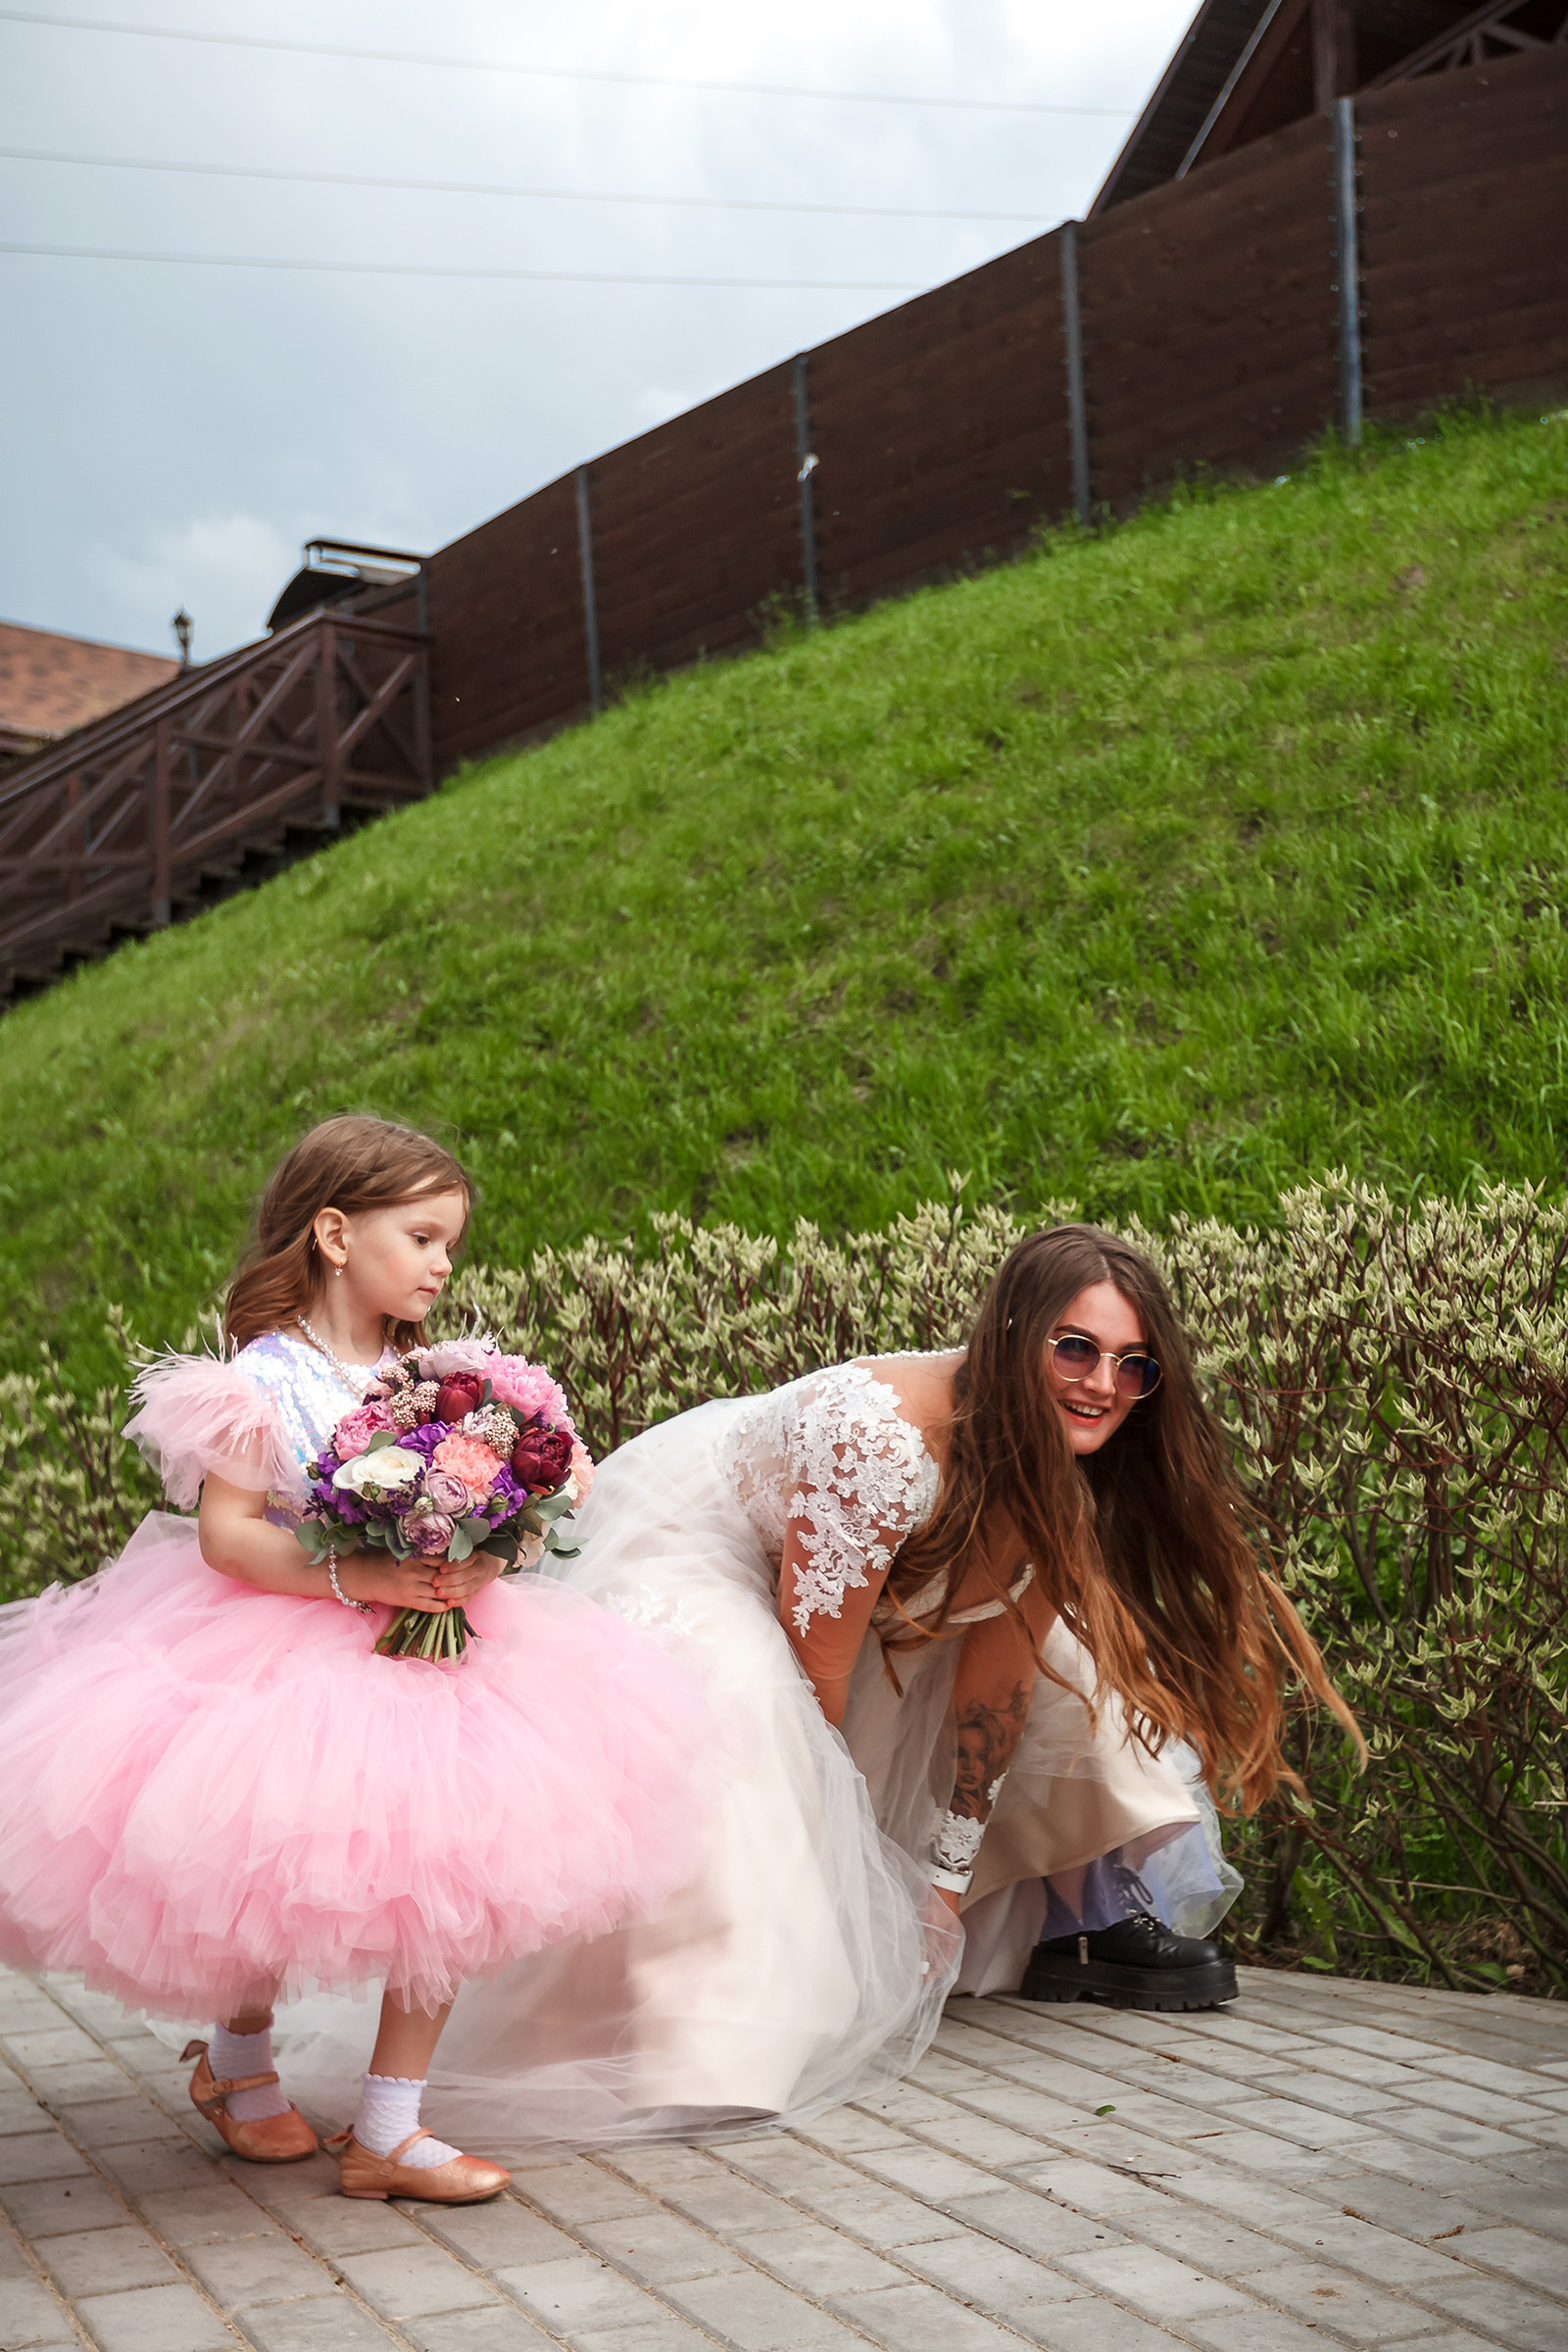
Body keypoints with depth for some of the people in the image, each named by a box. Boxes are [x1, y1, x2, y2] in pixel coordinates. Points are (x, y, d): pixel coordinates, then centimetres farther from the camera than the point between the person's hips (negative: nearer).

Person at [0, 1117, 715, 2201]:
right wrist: (360, 1576, -26)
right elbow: (223, 1532, -18)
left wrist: (474, 1566, -11)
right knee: (273, 1882, 2)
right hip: (281, 1658, -5)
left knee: (449, 1880, -3)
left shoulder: (426, 1378, 8)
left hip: (421, 1647, 5)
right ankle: (241, 2059, 36)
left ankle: (387, 2131, 11)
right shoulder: (267, 1377, -11)